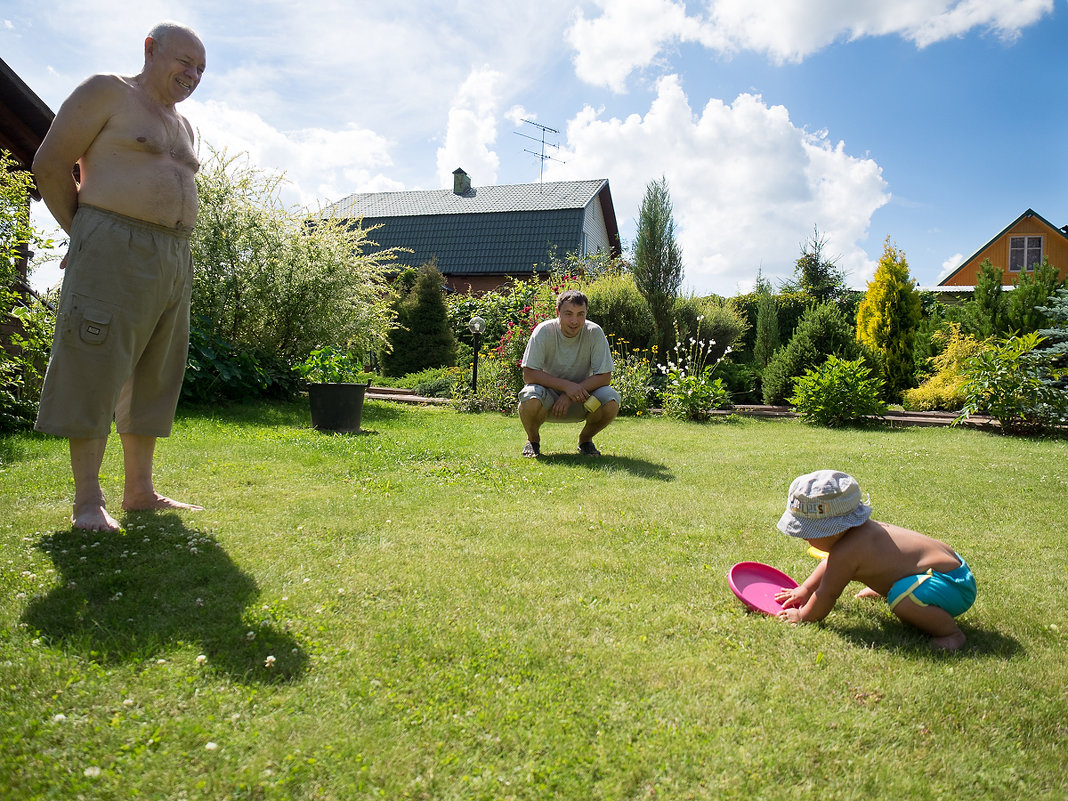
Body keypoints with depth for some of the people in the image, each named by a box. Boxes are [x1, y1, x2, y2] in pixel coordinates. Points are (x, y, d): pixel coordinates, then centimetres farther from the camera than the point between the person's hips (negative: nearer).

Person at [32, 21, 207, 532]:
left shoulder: (182, 125, 23)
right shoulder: (106, 93, 1)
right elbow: (50, 165, -1)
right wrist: (84, 235, 3)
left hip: (173, 260, 8)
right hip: (112, 253, -7)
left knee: (153, 377, 6)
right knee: (94, 369, -9)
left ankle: (139, 490, 12)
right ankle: (88, 500, -5)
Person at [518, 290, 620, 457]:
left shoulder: (595, 333, -14)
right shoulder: (544, 331, -17)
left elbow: (604, 377, -15)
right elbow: (528, 374, -20)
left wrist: (570, 395, -26)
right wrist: (566, 386, -31)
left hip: (581, 398, 2)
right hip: (548, 396, -1)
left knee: (611, 401, -27)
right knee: (530, 397, -35)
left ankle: (585, 439, 5)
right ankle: (533, 440, 0)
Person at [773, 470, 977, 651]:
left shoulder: (847, 552, -26)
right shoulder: (860, 528, 5)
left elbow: (827, 595, -13)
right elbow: (831, 563, 23)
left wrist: (803, 616, 3)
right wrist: (806, 588, 30)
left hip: (952, 585, -10)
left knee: (901, 599, -36)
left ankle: (950, 630, -15)